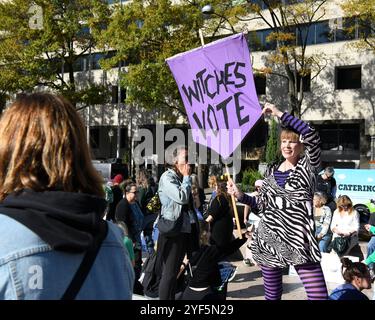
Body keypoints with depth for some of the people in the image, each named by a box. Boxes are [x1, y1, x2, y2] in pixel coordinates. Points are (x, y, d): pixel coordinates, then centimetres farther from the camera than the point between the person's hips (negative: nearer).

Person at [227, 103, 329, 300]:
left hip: (299, 241, -3)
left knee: (319, 296, -8)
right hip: (268, 240, 4)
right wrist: (240, 195, -1)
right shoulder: (271, 170, 10)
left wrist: (281, 114, -21)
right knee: (272, 294, 13)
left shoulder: (308, 167, -2)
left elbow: (313, 137, -20)